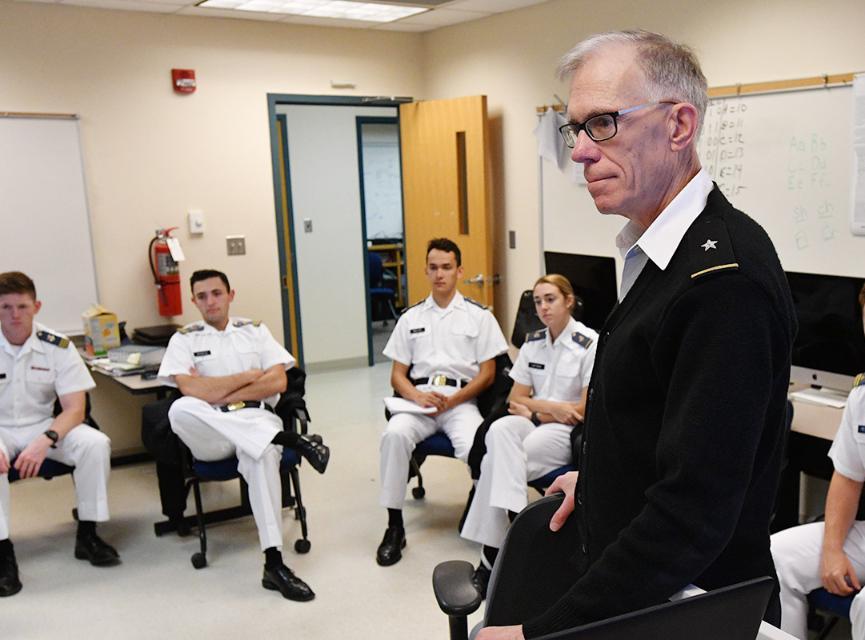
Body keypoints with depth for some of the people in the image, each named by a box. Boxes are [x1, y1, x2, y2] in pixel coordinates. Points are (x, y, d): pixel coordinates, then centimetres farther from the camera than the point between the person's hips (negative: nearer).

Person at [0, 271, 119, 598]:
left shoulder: (57, 347, -8)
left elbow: (75, 409, -10)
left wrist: (45, 441, -30)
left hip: (42, 426, 2)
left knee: (96, 443, -24)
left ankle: (87, 535, -8)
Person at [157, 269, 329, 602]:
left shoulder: (255, 330, 14)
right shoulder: (184, 339, 10)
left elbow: (278, 382, 0)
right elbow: (192, 390, -9)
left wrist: (214, 392, -4)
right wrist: (249, 375, -3)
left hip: (256, 421, 0)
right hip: (210, 436, 0)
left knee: (262, 456, -37)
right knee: (180, 409, -34)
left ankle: (274, 564, -37)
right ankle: (289, 439, -34)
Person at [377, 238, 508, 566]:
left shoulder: (479, 315, 9)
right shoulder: (411, 317, 17)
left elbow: (487, 374, 4)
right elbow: (397, 374, 14)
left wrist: (451, 401, -11)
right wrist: (417, 396, -9)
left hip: (461, 401, -2)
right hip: (419, 399, 2)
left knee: (476, 446, -34)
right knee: (394, 433, -30)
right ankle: (394, 527, -19)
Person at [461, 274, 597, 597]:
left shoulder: (590, 345, -9)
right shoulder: (533, 343, 10)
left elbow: (587, 411, -12)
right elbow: (515, 399, 9)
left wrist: (532, 410, -9)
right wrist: (551, 407, -10)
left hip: (570, 431, -5)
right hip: (533, 423, 5)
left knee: (496, 461, -27)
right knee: (499, 431, -32)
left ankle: (492, 553, -20)